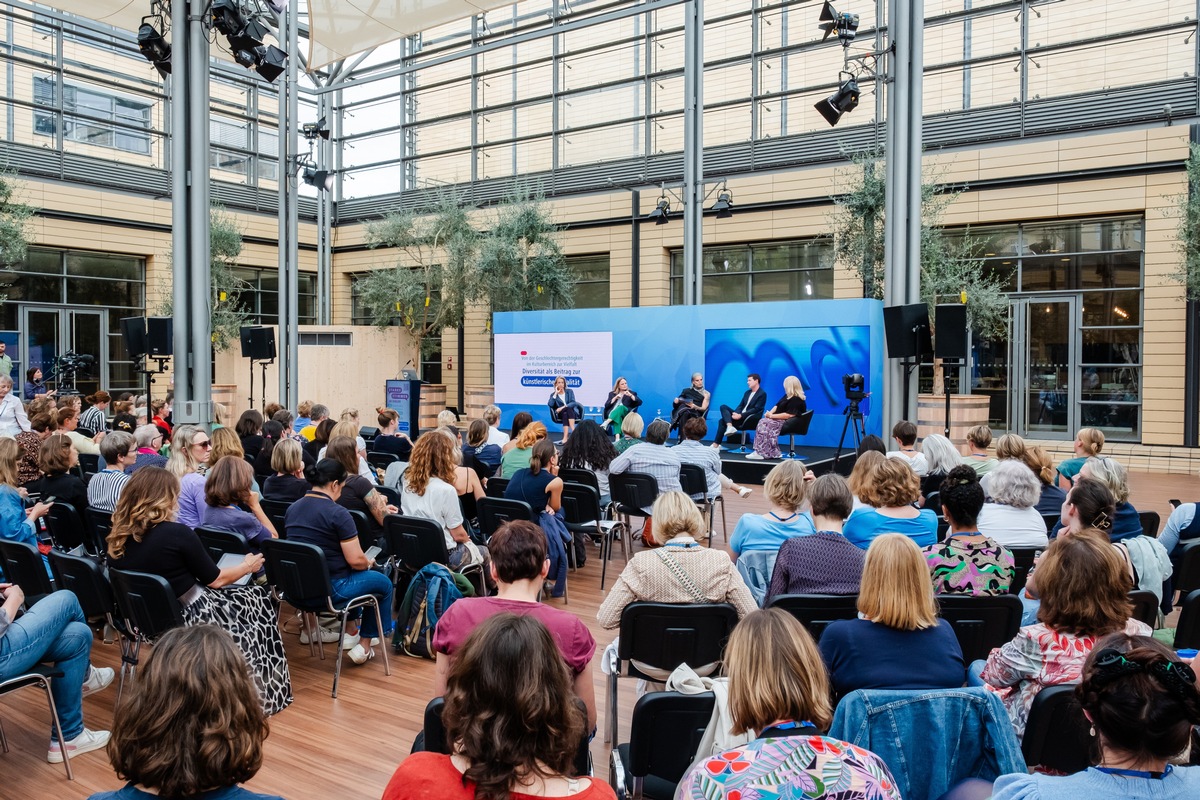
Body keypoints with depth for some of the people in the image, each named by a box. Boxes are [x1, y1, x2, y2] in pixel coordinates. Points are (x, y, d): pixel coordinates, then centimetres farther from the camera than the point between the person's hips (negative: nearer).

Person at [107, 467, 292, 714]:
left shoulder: (118, 537, -3)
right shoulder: (177, 534, -22)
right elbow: (215, 580, -9)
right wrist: (247, 566, 10)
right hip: (186, 619, -7)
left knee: (241, 595, 25)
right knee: (265, 599, 15)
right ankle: (265, 692, 26)